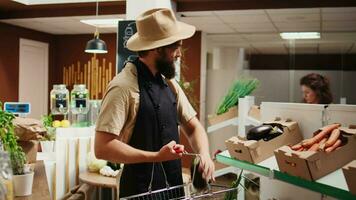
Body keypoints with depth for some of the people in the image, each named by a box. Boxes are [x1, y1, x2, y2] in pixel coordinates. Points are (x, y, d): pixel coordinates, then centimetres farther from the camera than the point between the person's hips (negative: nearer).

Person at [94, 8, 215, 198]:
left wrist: (204, 154, -9)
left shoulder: (169, 83, 5)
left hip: (174, 184, 7)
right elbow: (102, 147, -22)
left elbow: (192, 127, 10)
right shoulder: (124, 86, -19)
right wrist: (156, 156, -23)